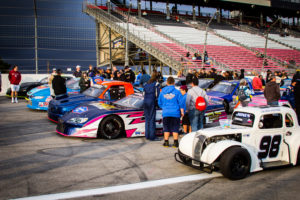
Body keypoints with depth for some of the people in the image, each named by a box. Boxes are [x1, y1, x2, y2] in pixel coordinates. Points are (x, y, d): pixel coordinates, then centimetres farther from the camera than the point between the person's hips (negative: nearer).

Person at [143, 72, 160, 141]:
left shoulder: (146, 84, 16)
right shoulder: (156, 83, -3)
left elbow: (144, 93, 16)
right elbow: (157, 94, -7)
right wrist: (157, 101, 4)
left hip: (145, 102, 6)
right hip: (152, 102, -6)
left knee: (147, 119, 13)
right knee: (152, 119, -5)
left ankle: (147, 135, 17)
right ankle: (152, 136, -4)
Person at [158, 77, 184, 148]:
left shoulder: (162, 92, 3)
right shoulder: (177, 92, -5)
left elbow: (160, 103, 10)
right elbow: (181, 103, -6)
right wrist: (182, 112, 3)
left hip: (165, 113, 2)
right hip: (175, 113, -2)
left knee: (166, 128, 11)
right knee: (175, 128, 7)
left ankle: (166, 142, 12)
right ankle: (175, 143, 8)